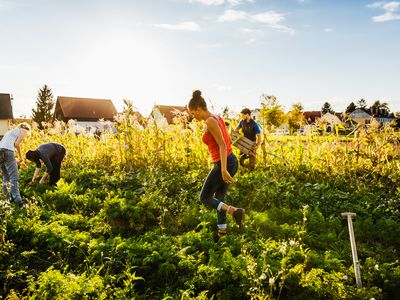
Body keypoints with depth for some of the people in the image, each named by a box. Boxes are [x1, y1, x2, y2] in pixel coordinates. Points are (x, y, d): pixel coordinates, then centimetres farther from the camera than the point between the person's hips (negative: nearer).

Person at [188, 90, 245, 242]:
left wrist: (223, 169, -26)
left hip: (223, 164, -9)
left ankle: (235, 211, -13)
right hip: (232, 161, 10)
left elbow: (222, 145, -23)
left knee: (205, 198, 5)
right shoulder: (217, 118, 11)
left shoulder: (210, 121, -17)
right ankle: (222, 231, 29)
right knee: (219, 197, 21)